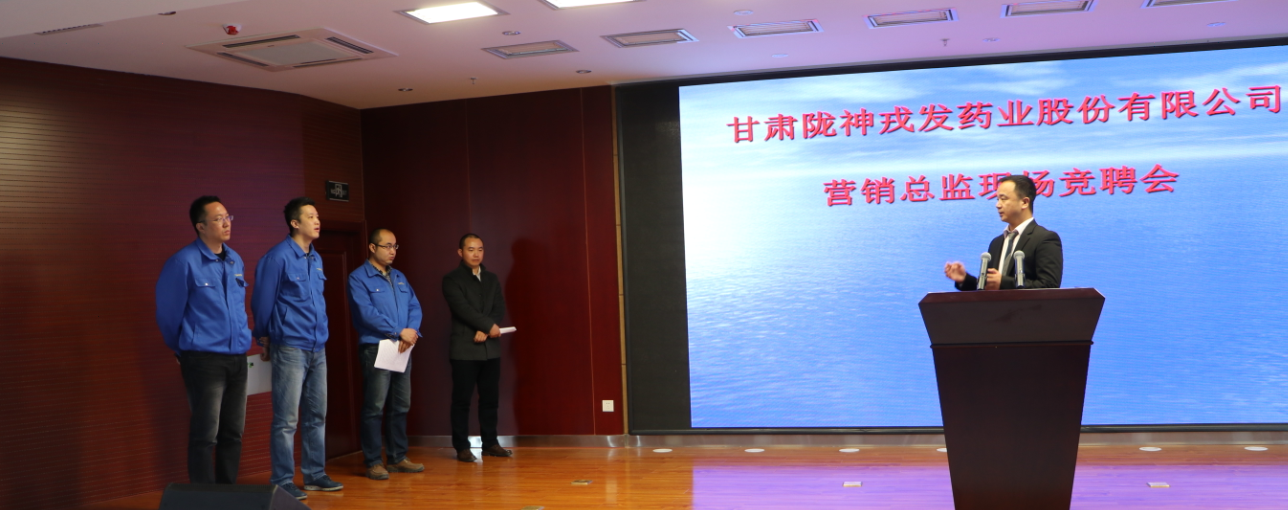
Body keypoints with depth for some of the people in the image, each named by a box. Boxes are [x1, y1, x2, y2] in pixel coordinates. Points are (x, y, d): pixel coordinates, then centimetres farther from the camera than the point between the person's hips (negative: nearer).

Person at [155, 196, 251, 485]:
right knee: (205, 435, -3)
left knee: (233, 433, 12)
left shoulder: (235, 261, 9)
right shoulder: (184, 262, -10)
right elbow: (168, 314, -2)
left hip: (237, 358, 6)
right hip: (204, 360, -6)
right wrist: (183, 350, 9)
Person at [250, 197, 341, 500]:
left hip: (317, 348, 8)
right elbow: (262, 301, -7)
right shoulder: (278, 257, -11)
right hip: (290, 348, -7)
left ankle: (315, 475, 21)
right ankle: (282, 482, 3)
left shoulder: (316, 259, 13)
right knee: (286, 419, -4)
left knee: (316, 415, 12)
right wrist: (265, 338, 3)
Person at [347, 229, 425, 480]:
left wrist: (412, 331, -10)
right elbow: (367, 313, -16)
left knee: (401, 406, 10)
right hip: (375, 349, -7)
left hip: (402, 349, 7)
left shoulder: (400, 277, 17)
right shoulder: (358, 278, -5)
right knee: (374, 407, -5)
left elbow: (415, 307, 10)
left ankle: (398, 457, 19)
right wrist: (399, 332, -15)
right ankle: (373, 462, 2)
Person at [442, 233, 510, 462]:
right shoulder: (451, 280, -1)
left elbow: (500, 309, 5)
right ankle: (462, 447, 4)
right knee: (462, 399, -2)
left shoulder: (492, 279, 15)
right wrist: (489, 325, -12)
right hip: (464, 349, -5)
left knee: (490, 398, 7)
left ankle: (490, 443, 15)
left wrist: (485, 331, -10)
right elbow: (463, 309, -13)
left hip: (491, 348, 5)